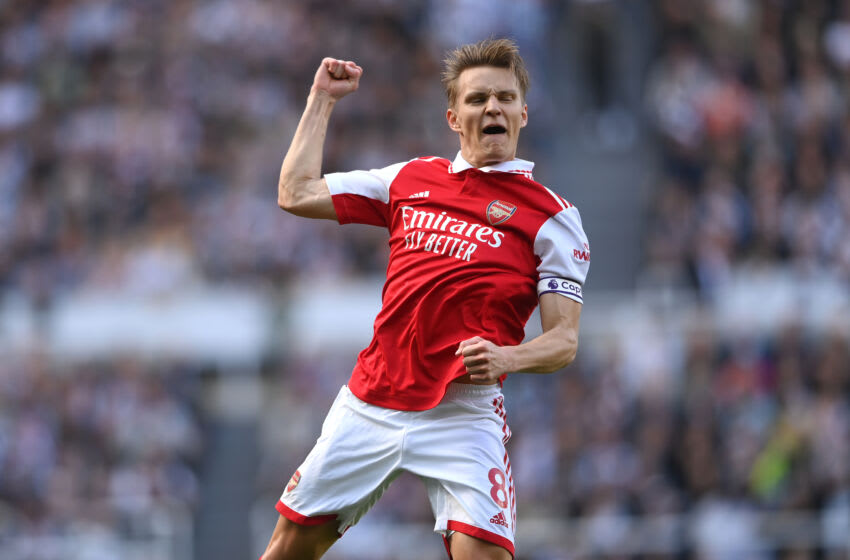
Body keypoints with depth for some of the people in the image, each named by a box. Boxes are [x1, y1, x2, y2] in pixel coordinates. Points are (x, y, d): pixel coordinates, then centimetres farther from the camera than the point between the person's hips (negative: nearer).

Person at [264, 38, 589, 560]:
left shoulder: (552, 216, -1)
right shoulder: (411, 179, 12)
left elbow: (564, 340, -6)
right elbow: (297, 194, 16)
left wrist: (507, 358, -26)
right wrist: (322, 100, 19)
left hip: (462, 415, -4)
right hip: (369, 402, 4)